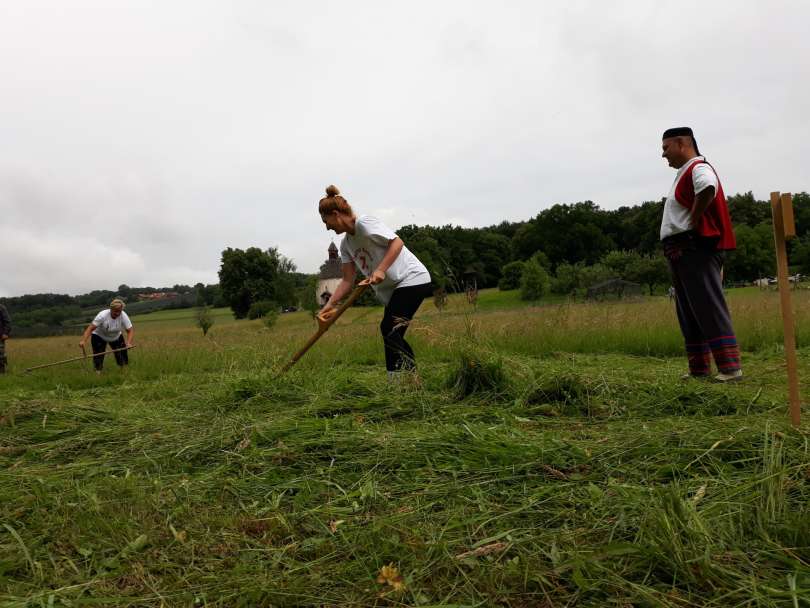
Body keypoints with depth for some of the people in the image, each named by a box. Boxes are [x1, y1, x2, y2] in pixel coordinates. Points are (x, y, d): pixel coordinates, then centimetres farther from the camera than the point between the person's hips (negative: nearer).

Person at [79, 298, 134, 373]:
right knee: (98, 356, -12)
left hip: (116, 337, 2)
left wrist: (129, 343, -41)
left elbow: (130, 331, -24)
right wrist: (83, 341, -46)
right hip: (99, 336, -2)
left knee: (123, 357, -5)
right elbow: (90, 328, -34)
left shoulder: (123, 316, -25)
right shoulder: (102, 315, -32)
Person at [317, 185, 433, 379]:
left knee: (390, 331, -18)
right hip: (393, 288, 9)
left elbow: (397, 242, -20)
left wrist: (380, 270, -30)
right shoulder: (346, 244, 13)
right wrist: (331, 303, -4)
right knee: (391, 334, 5)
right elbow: (348, 279, 7)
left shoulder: (364, 223, -12)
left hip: (412, 279, -9)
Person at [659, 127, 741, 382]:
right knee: (689, 314, 11)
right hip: (680, 253, 10)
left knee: (710, 309, -10)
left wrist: (694, 222, -21)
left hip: (696, 249, -10)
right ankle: (699, 369, 16)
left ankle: (730, 367, -7)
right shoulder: (684, 173, 22)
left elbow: (708, 188, -32)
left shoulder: (698, 168, -10)